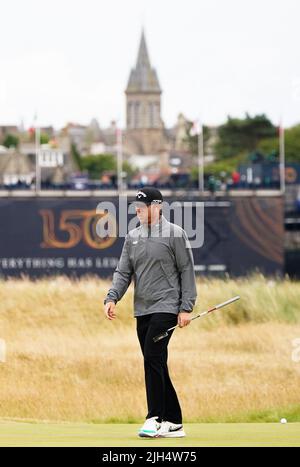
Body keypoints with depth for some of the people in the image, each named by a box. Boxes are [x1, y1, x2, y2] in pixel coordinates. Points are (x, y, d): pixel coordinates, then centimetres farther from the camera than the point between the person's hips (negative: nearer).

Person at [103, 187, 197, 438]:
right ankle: (174, 423, 11)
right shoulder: (132, 237, 14)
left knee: (153, 358, -18)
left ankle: (155, 418, -16)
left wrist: (186, 307, -10)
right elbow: (123, 272, 12)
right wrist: (112, 297, -5)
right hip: (142, 310, 7)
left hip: (165, 307, -7)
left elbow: (187, 271, -4)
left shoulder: (175, 234, -4)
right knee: (156, 366, 6)